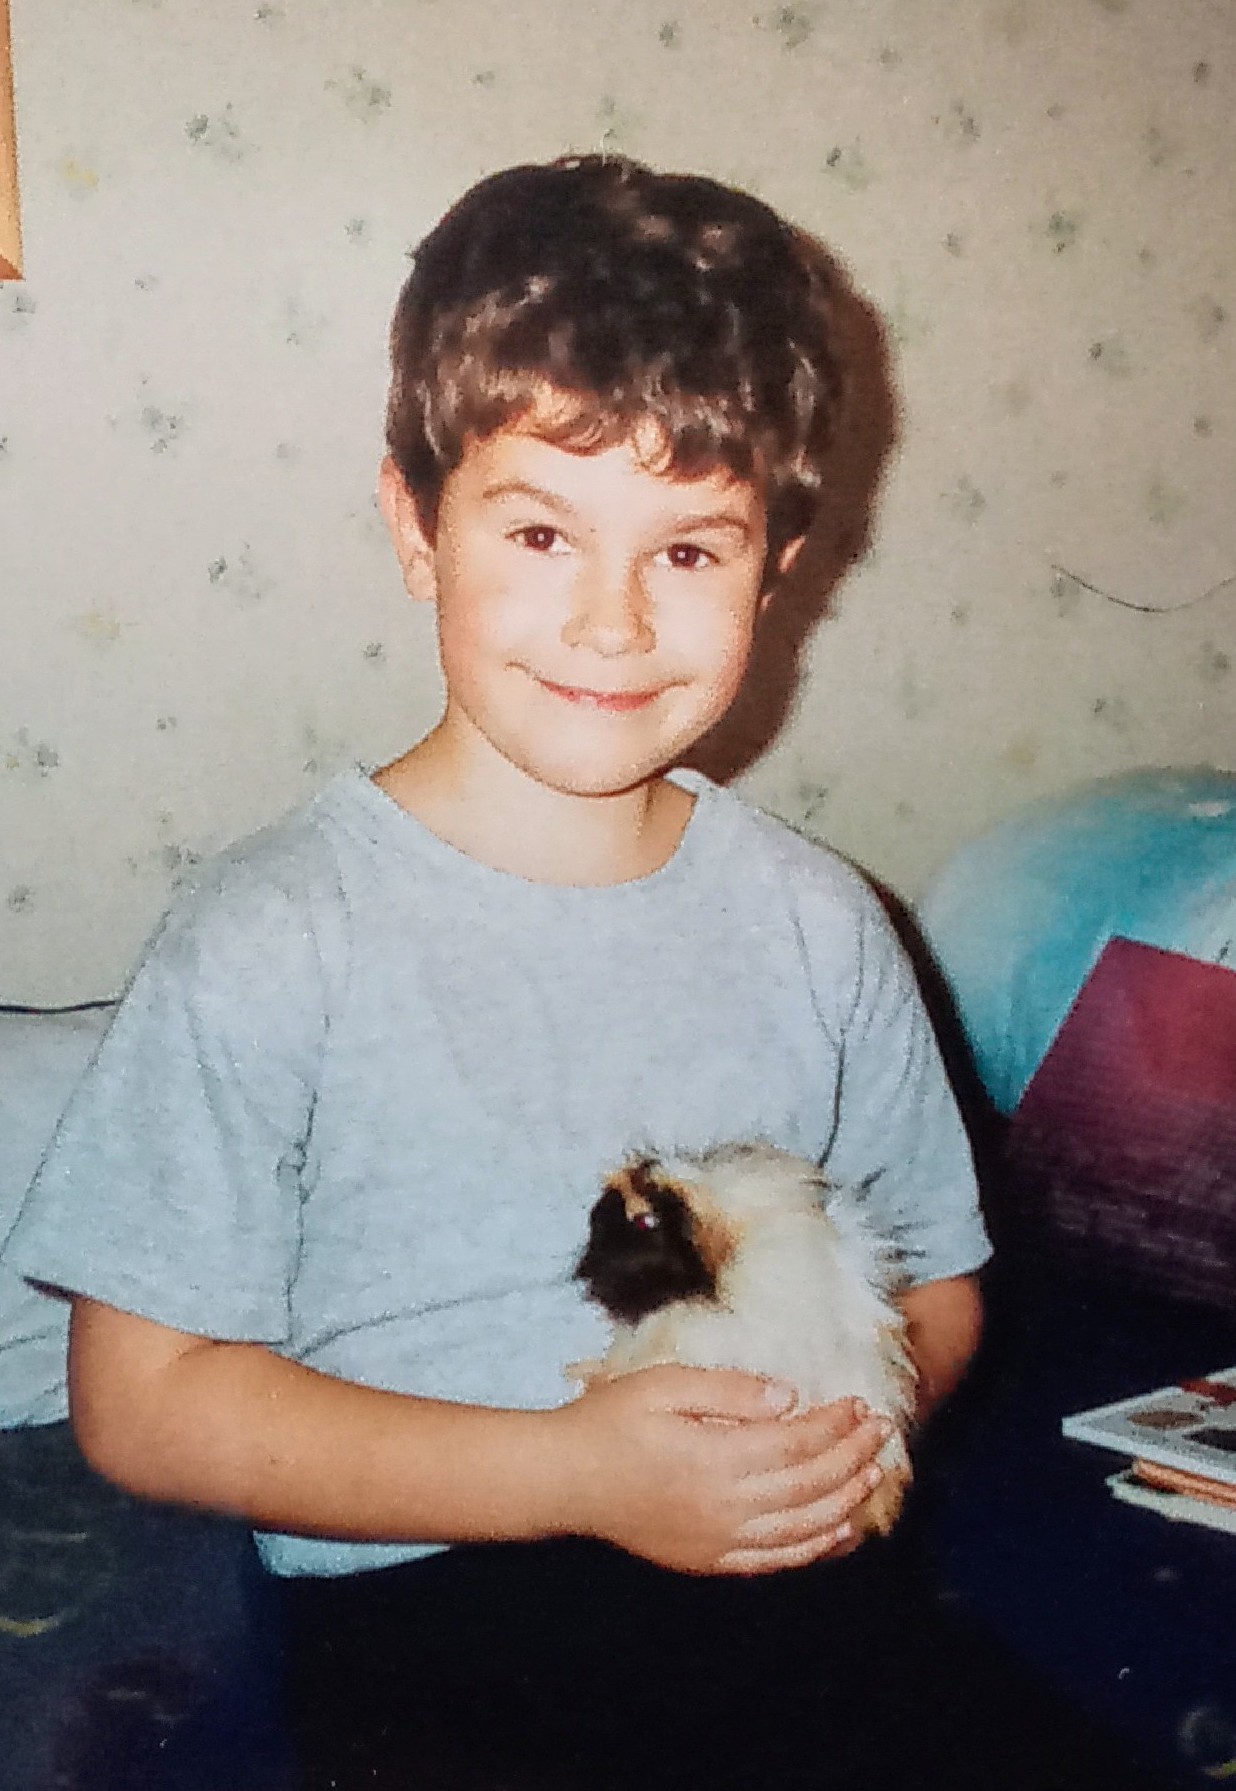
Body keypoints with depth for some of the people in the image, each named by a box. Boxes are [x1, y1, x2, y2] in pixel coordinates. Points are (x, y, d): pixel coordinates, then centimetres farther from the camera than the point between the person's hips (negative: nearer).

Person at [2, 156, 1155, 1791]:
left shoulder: (817, 923, 4)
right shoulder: (273, 940, -8)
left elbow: (935, 1284, 15)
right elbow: (144, 1395, -7)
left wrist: (847, 1414, -8)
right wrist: (574, 1473, -14)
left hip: (799, 1595, 4)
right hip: (428, 1632, -3)